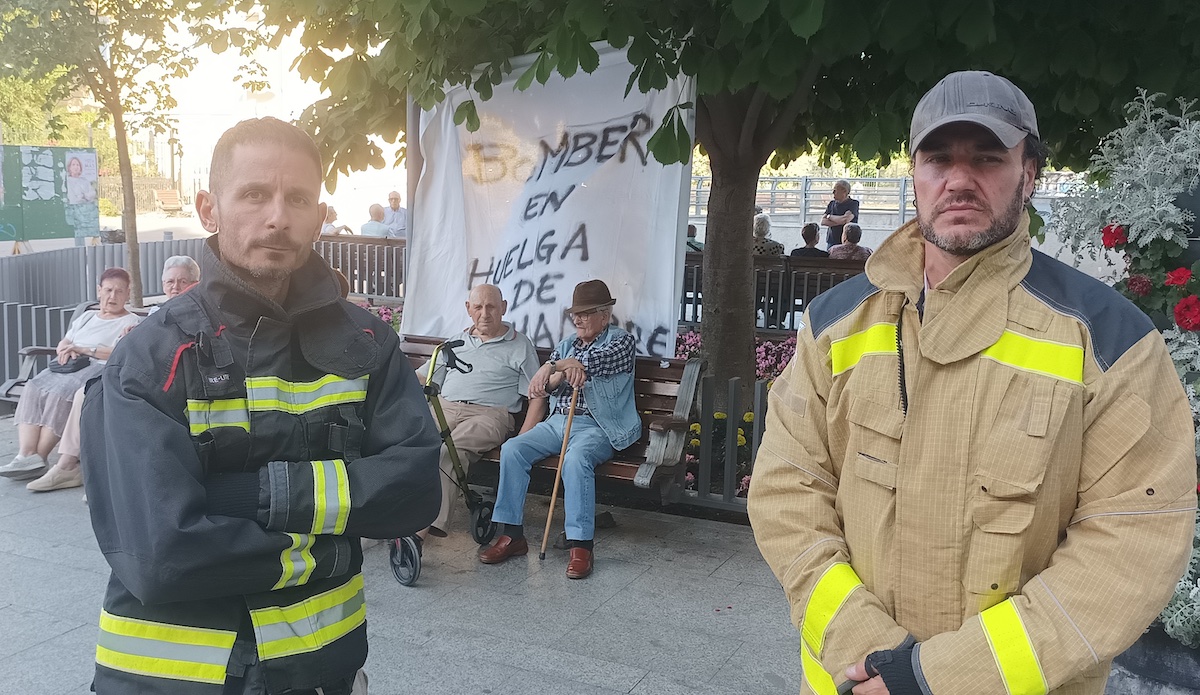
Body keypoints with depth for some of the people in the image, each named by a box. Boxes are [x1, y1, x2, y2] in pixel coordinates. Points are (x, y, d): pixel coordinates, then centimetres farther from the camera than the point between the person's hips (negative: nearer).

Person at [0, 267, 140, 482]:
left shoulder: (132, 322, 7)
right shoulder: (87, 316, 29)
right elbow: (63, 344, 25)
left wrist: (84, 349, -12)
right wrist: (66, 351, 0)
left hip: (98, 368, -7)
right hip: (69, 366, 7)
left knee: (60, 393, -34)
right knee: (33, 389, -23)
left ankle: (39, 457, -29)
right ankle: (25, 454, -33)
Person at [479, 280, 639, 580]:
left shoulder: (621, 341, 3)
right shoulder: (567, 344, 21)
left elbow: (595, 361, -18)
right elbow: (547, 387, 9)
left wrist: (551, 367, -18)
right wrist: (564, 372, -14)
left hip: (598, 426, -6)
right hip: (558, 421, 6)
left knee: (575, 458, -37)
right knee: (512, 449, -18)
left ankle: (581, 545, -34)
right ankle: (512, 535, -15)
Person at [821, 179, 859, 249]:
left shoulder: (853, 203, -2)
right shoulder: (832, 204, 13)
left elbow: (846, 219, -18)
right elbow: (823, 222, 4)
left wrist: (829, 216, -2)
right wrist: (839, 222, -10)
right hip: (831, 242, 4)